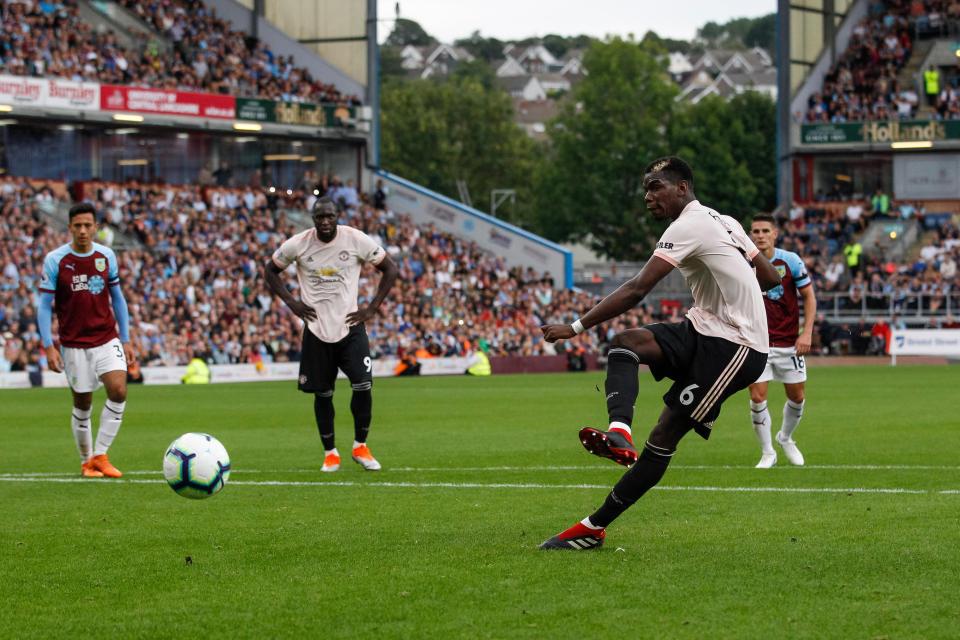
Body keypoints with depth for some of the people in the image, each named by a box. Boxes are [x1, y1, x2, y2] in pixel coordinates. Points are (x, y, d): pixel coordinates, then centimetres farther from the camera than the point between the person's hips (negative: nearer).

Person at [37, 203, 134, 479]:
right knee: (82, 404, 5)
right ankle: (86, 461, 24)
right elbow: (45, 305, -5)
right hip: (74, 344, -2)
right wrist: (48, 347, -12)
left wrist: (126, 340, 9)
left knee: (118, 391, -16)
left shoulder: (107, 256, 2)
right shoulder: (54, 260, -8)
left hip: (107, 339, 2)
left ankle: (100, 455, -6)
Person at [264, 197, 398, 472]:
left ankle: (360, 446, 9)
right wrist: (291, 302, -1)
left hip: (350, 326, -1)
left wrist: (372, 308, -2)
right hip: (316, 330, 1)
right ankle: (330, 452, 20)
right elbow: (270, 270, 10)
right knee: (322, 393, 4)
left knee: (363, 385, -12)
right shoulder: (297, 245, -5)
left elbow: (390, 268, 4)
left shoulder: (357, 240, -7)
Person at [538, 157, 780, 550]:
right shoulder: (724, 222, 15)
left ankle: (595, 527, -9)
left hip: (734, 348, -9)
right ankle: (619, 431, -32)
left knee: (664, 436, -9)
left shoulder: (688, 227, -14)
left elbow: (637, 289, -22)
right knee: (625, 343, -11)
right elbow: (771, 278, 20)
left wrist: (576, 327, -22)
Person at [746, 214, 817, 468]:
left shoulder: (790, 261, -6)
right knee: (757, 398, -10)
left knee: (796, 398, 7)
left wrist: (807, 333, -8)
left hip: (789, 342, 1)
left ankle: (785, 438, 36)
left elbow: (809, 297, 1)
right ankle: (767, 453, 6)